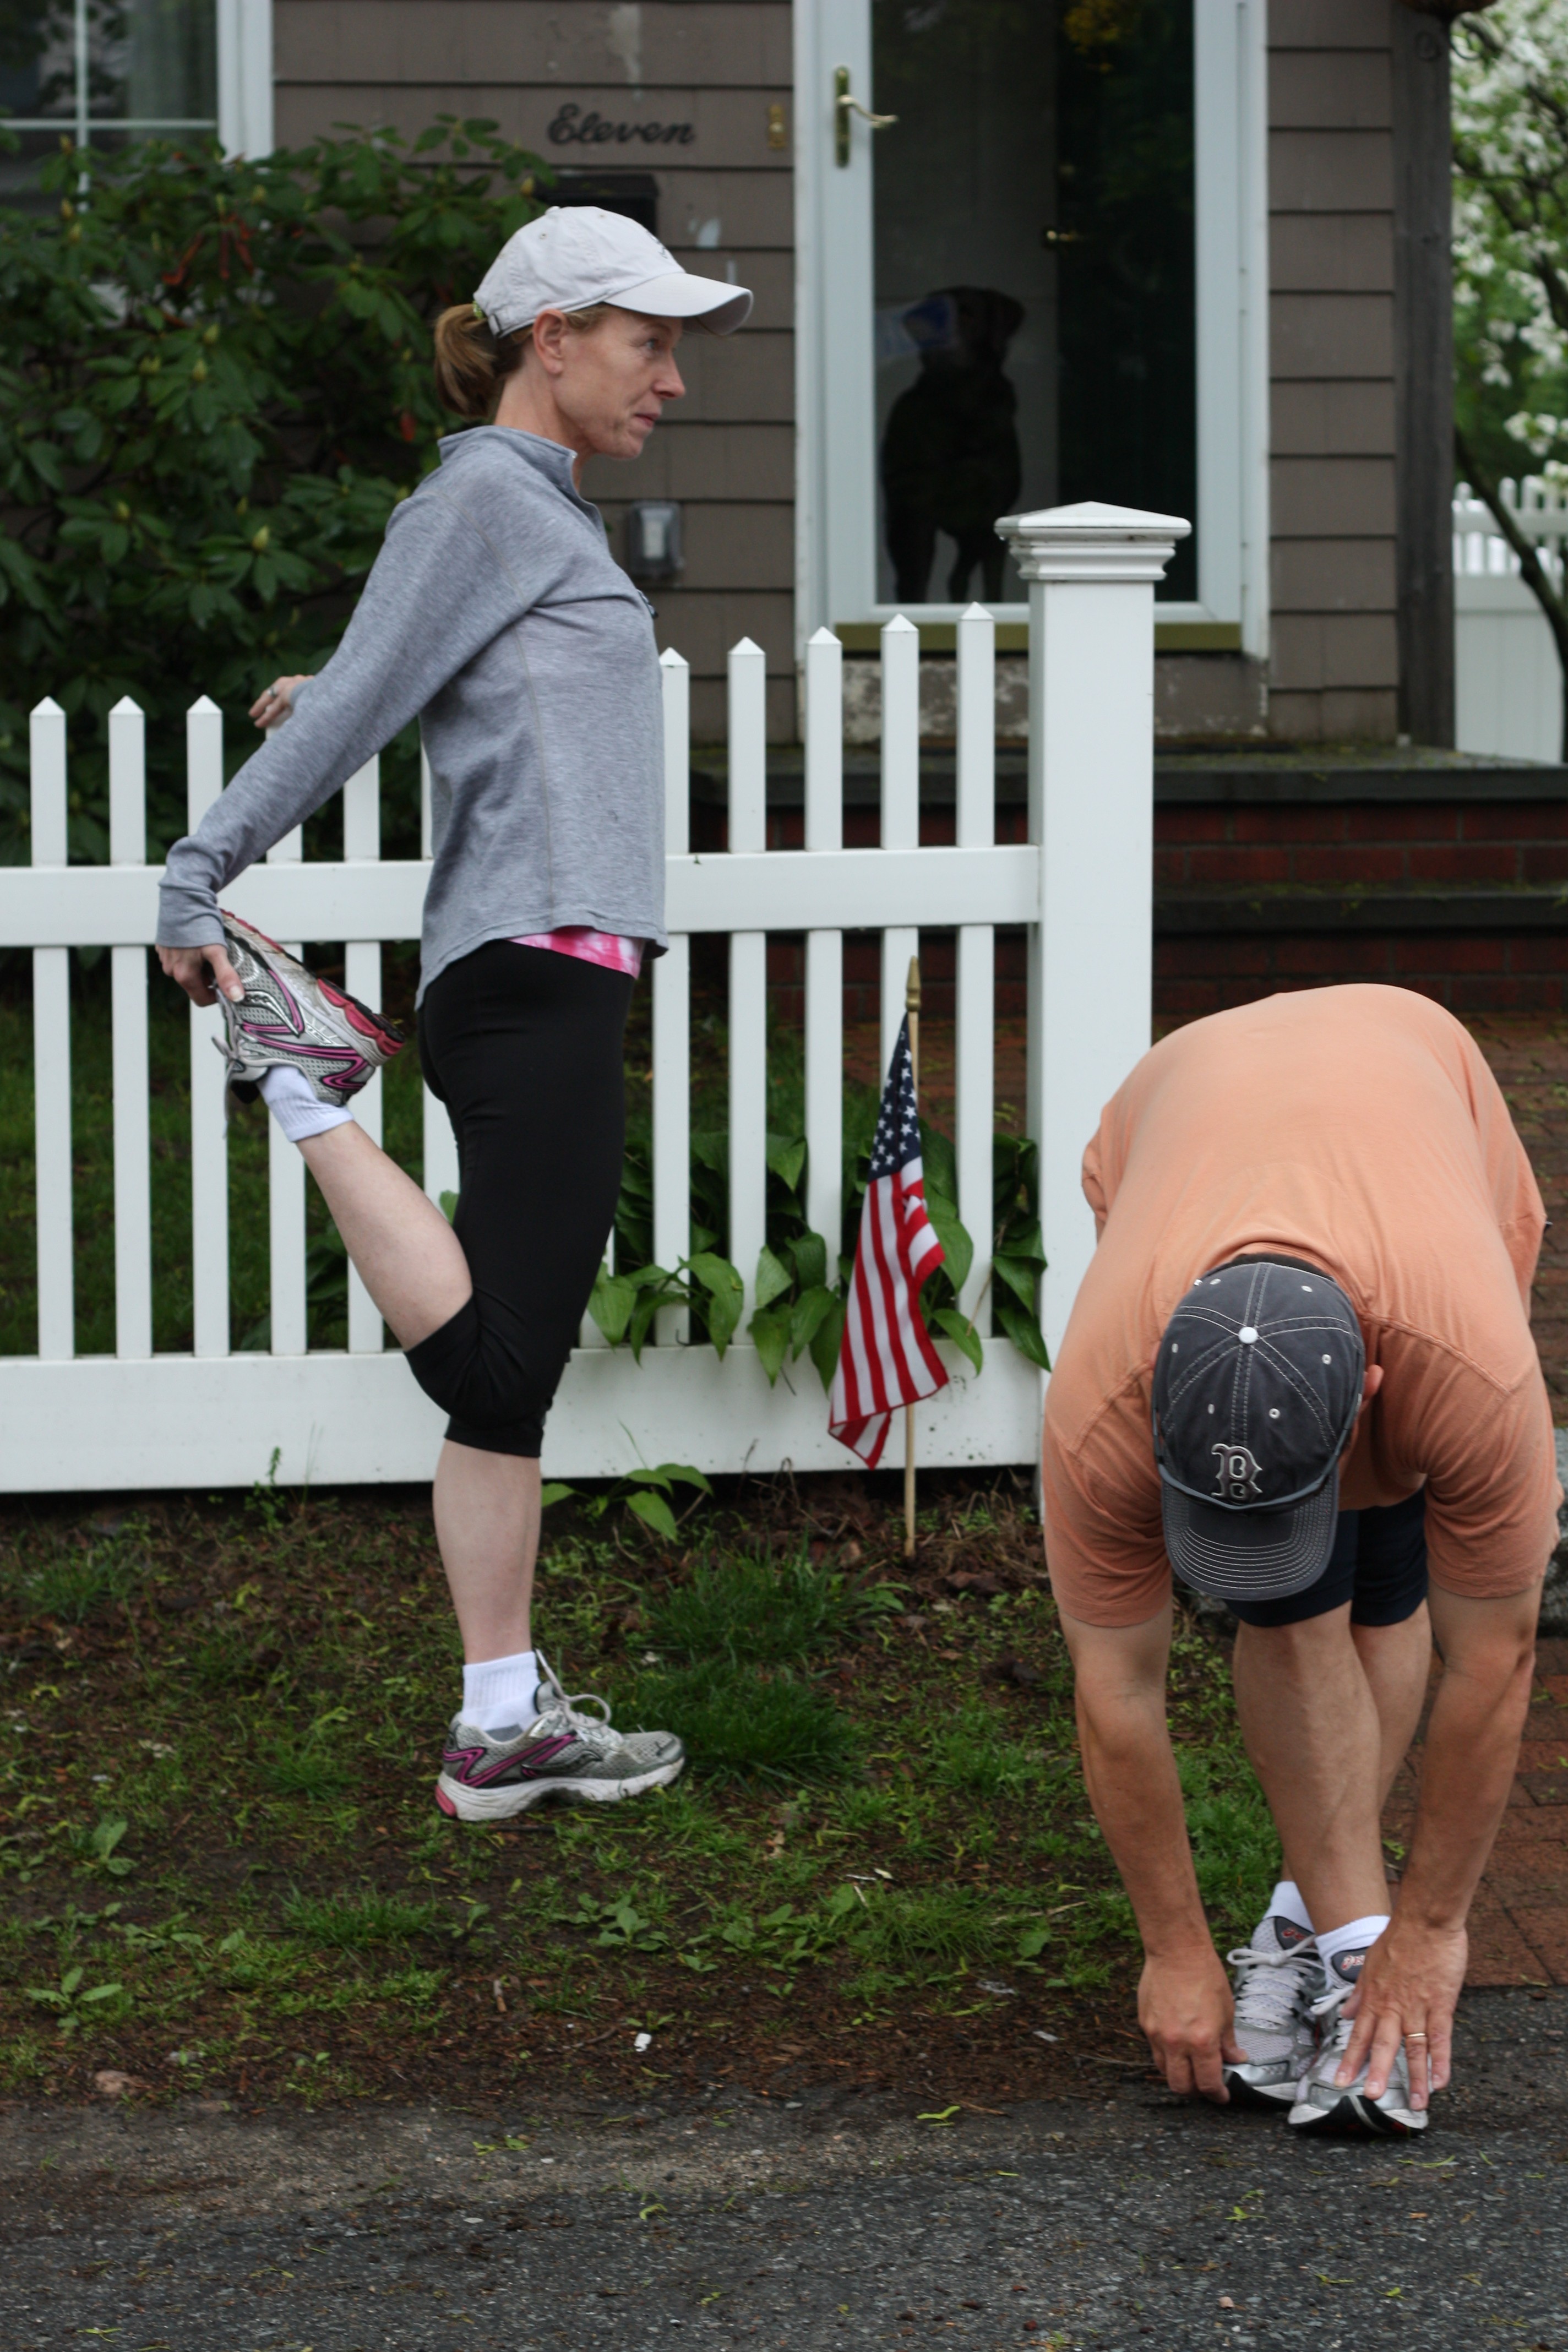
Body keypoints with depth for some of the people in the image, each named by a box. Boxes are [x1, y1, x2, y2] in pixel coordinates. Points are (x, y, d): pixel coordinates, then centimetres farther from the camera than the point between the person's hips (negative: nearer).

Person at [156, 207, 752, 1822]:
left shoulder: (542, 513, 24)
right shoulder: (486, 498, -5)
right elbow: (361, 703, -8)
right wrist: (195, 888, -8)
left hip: (543, 982, 10)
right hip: (535, 973, -10)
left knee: (506, 1379, 6)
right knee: (492, 1363, -16)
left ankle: (504, 1722, 6)